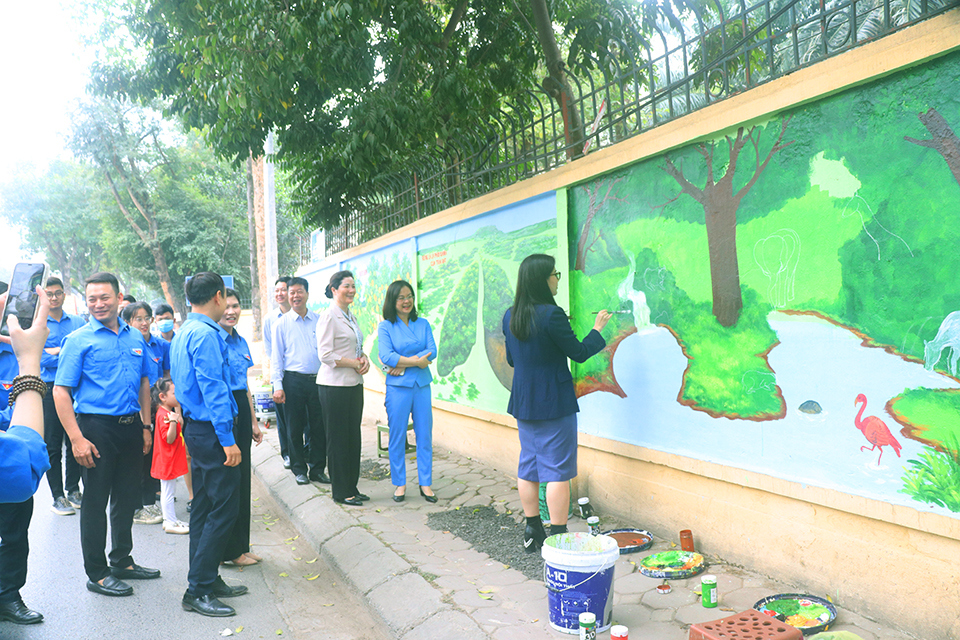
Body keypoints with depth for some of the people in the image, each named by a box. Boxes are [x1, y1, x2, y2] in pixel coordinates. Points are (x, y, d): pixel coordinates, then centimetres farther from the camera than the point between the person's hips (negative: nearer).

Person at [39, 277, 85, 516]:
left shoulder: (79, 323, 10)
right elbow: (41, 359, -8)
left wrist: (56, 351, -8)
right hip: (50, 390, -2)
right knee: (53, 446, 2)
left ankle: (73, 490, 21)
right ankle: (58, 497, 11)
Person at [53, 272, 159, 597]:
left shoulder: (135, 338, 9)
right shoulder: (79, 339, -6)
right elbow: (60, 391, -9)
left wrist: (145, 426, 12)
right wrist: (77, 439, -16)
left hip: (130, 427, 5)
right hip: (97, 427, -5)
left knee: (127, 498, 15)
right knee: (95, 501, 4)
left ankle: (122, 561, 30)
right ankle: (97, 573, 16)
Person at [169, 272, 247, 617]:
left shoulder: (183, 332, 15)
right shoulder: (206, 334, -16)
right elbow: (212, 389, -22)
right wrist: (227, 440, -22)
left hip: (195, 429, 11)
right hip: (211, 431, -11)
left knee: (204, 507, 15)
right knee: (224, 508, -5)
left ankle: (207, 581, 25)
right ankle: (198, 591, 1)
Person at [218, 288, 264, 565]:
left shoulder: (241, 342, 14)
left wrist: (253, 422, 20)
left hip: (240, 410, 8)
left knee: (242, 477, 12)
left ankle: (241, 545, 24)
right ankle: (229, 551, 14)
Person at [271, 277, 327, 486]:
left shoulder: (319, 320, 8)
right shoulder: (282, 323, 4)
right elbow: (276, 356, 3)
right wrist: (277, 386, -4)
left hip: (318, 380, 2)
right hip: (294, 381, -1)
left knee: (319, 426, 4)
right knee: (295, 427, 5)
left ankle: (318, 470, 16)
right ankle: (299, 470, 18)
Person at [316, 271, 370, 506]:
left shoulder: (351, 317, 14)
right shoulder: (328, 317, -11)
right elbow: (326, 355, -17)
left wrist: (364, 358, 2)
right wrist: (356, 364, -15)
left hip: (354, 384, 8)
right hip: (335, 386, -8)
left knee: (353, 437, 12)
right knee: (338, 439, 1)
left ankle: (352, 487, 23)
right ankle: (341, 492, 11)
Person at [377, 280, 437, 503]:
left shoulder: (423, 324, 9)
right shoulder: (385, 327, 0)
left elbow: (432, 351, -3)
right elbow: (386, 356, -13)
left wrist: (403, 364, -13)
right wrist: (417, 361, -14)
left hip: (422, 385, 3)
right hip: (398, 387, -3)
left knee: (425, 435, 6)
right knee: (397, 437, 3)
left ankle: (425, 483, 17)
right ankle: (399, 483, 17)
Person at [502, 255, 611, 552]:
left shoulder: (510, 316, 3)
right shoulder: (552, 314, -19)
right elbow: (579, 353, -10)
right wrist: (597, 328, 5)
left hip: (523, 402, 7)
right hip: (554, 404, -7)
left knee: (528, 466, 14)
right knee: (557, 469, 0)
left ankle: (532, 531, 23)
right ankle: (558, 536, 5)